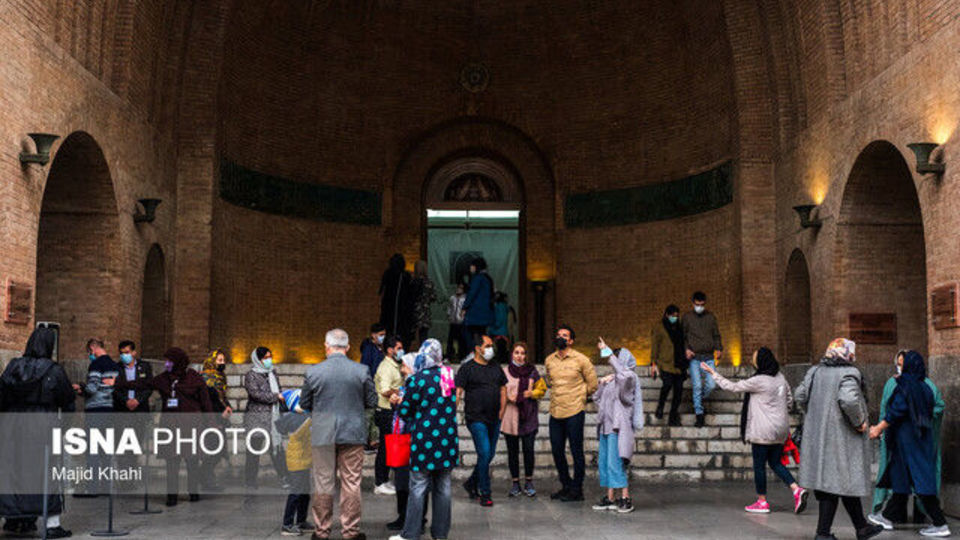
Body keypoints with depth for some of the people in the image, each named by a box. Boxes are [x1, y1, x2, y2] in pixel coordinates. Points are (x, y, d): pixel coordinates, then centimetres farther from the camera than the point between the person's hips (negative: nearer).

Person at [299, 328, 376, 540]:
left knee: (323, 483, 10)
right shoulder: (361, 371, -7)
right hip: (353, 434, 0)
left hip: (322, 435, 0)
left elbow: (304, 404, 3)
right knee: (351, 483, 8)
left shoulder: (313, 372, -6)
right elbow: (372, 402, 1)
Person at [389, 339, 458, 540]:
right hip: (447, 439, 5)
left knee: (418, 487, 2)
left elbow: (405, 412, -6)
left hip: (424, 439, -5)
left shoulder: (416, 380, -12)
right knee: (443, 487, 10)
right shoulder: (449, 375, 3)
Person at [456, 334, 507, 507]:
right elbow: (457, 392, -9)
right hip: (476, 419, -6)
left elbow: (503, 389, 20)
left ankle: (471, 483, 30)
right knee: (484, 453, -11)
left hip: (494, 419, 6)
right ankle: (485, 494, -1)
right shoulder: (467, 368, -3)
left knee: (490, 454, 11)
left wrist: (502, 411, 10)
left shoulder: (496, 368, 14)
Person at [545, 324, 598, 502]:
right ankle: (566, 486, 26)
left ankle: (577, 490, 10)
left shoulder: (581, 359, -6)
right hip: (555, 412, 5)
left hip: (574, 412, -5)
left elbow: (592, 384, 4)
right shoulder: (549, 360, 7)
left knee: (576, 452, 1)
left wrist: (580, 397, 9)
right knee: (557, 451, 10)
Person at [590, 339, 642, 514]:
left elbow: (624, 375, -31)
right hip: (606, 425, 8)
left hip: (619, 426, -8)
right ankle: (610, 498, 14)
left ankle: (625, 498, -5)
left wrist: (607, 352, -28)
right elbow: (597, 398, 25)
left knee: (615, 462, -11)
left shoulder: (629, 377, -5)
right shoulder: (613, 379, 19)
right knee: (604, 462, 8)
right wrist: (602, 384, 6)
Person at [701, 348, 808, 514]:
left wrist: (713, 373, -3)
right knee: (775, 463, 17)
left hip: (763, 431, -8)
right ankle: (797, 490, 2)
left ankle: (762, 502, 12)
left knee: (759, 464, 5)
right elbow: (790, 399, 15)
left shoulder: (758, 381, -17)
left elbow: (732, 387, -11)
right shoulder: (780, 377, 6)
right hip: (780, 428, 8)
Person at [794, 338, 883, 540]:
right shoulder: (849, 374, -13)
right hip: (841, 436, -7)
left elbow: (800, 395, 7)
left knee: (846, 480, 15)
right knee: (838, 480, 2)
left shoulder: (815, 371, 8)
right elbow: (848, 400, -27)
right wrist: (859, 422, -14)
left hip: (818, 434, 7)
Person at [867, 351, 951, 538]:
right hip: (922, 438, 8)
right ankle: (889, 517, 22)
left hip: (906, 437, -8)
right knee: (900, 477, 14)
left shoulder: (905, 386, -14)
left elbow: (896, 412, -19)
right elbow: (932, 411, 14)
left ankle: (940, 525, -4)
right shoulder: (925, 387, 9)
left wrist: (879, 428, -13)